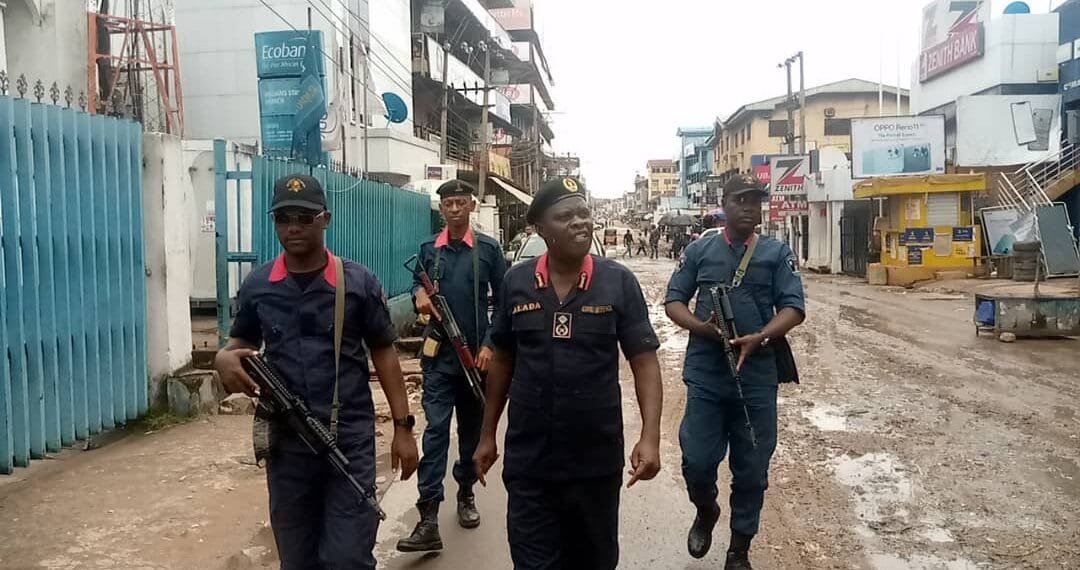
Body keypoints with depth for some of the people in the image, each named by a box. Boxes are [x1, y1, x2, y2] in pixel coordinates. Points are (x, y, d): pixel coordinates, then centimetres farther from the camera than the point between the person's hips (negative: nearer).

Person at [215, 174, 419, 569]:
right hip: (286, 442, 3)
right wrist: (224, 358, -10)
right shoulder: (256, 286, 3)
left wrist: (402, 426, -2)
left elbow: (383, 353, 1)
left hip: (351, 441, -2)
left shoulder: (359, 282, -3)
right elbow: (240, 343, 15)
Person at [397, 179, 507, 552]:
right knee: (436, 430, -8)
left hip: (476, 353, 0)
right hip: (439, 355, 0)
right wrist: (419, 295, -9)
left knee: (472, 429, 12)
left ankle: (466, 493, 32)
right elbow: (418, 287, 15)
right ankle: (428, 518, -12)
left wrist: (490, 345, -7)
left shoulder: (488, 248, 0)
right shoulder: (428, 249, 4)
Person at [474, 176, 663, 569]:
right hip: (528, 460, 1)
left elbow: (644, 362, -5)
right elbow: (503, 361, 9)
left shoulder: (618, 282, -7)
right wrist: (488, 434, 10)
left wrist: (650, 436, -17)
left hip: (597, 458, 0)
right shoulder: (516, 283, -1)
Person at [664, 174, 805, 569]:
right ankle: (706, 511, 34)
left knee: (751, 470, 8)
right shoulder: (700, 250, 5)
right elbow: (674, 300, 6)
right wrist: (701, 327, -14)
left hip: (757, 377, 0)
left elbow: (793, 307, -3)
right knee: (696, 462, 0)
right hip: (706, 375, 0)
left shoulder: (777, 253, 3)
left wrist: (760, 338, -21)